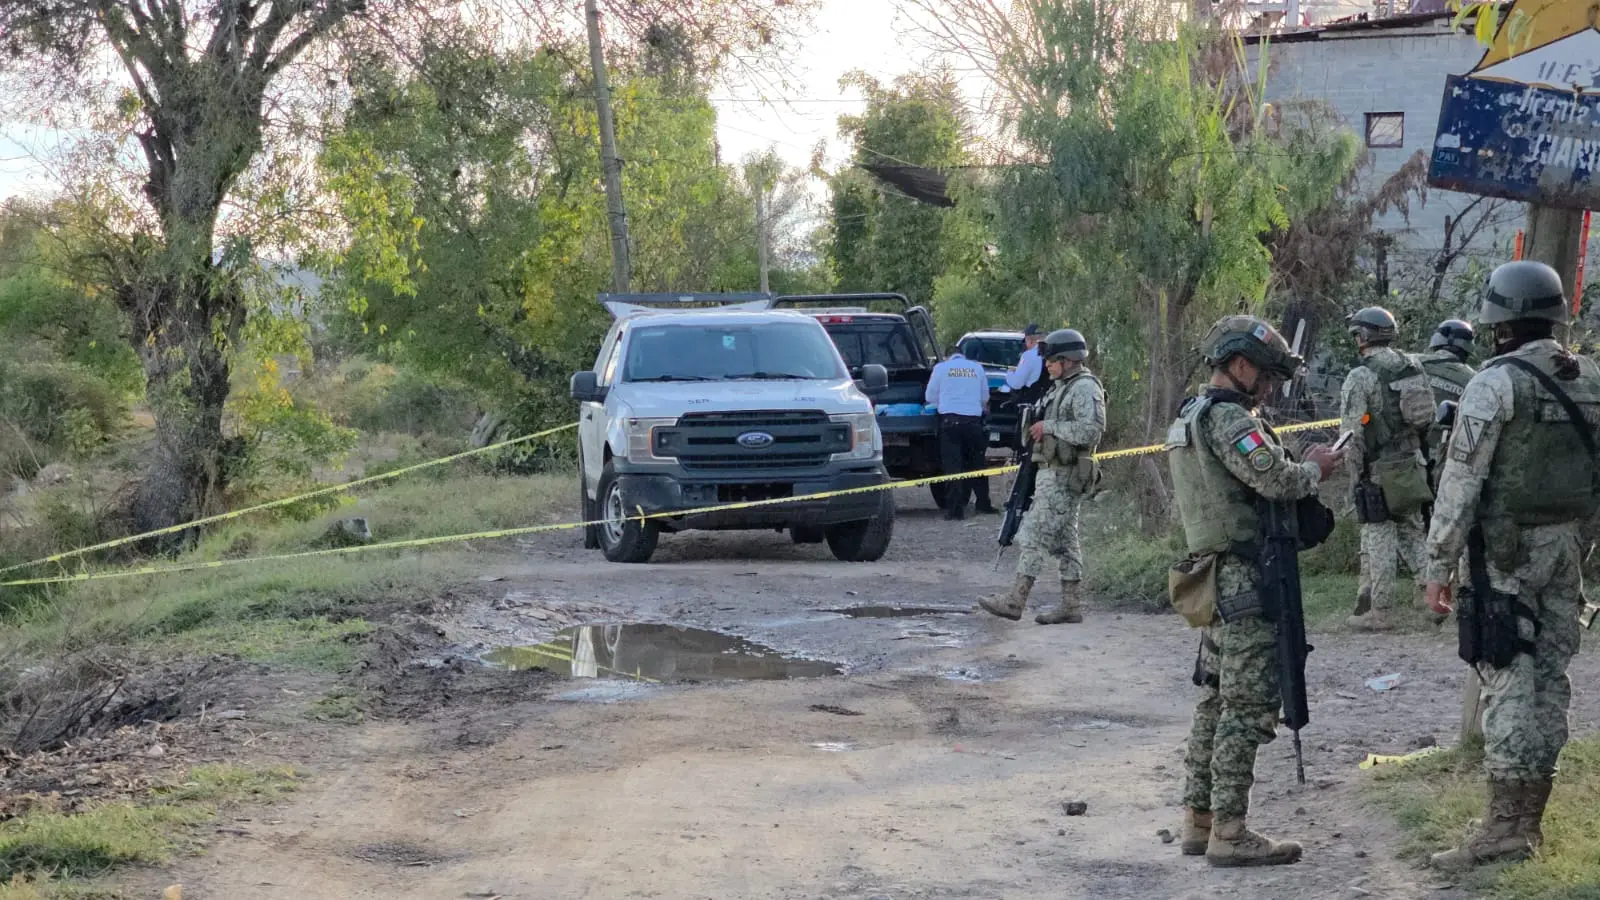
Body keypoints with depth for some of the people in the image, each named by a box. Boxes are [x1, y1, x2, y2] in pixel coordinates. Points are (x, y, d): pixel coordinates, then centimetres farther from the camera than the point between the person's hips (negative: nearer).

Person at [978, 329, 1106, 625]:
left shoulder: (1085, 388, -13)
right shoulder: (1062, 387, 18)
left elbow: (1091, 431, -24)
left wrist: (1049, 427, -19)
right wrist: (1039, 429, 9)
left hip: (1063, 477, -10)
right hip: (1052, 473, 10)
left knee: (1035, 536, -10)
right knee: (1064, 540, 10)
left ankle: (1015, 601, -9)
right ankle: (1071, 605, 12)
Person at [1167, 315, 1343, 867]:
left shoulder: (1192, 416, 17)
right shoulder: (1227, 418, -16)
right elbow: (1277, 479, -24)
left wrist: (1301, 467, 9)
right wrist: (1315, 468, -4)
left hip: (1217, 577, 10)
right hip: (1247, 579, -10)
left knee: (1216, 700, 14)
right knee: (1248, 707, -8)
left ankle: (1199, 820, 18)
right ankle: (1228, 832, -7)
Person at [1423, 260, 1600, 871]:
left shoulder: (1496, 383, -12)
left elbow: (1461, 481, -13)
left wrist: (1438, 566, -8)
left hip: (1507, 551, -6)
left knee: (1509, 683, -7)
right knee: (1549, 679, 10)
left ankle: (1504, 825, -8)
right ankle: (1530, 818, 16)